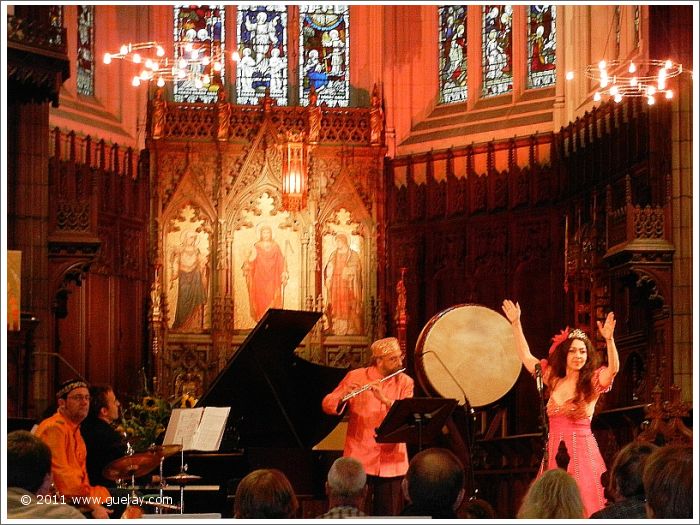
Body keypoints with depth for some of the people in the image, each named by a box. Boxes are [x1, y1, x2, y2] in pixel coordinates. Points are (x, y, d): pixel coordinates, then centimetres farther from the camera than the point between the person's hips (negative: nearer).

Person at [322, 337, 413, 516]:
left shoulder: (405, 382, 4)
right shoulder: (355, 377, 1)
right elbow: (327, 405, -2)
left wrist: (384, 399, -26)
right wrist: (342, 395, -24)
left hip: (392, 463, 1)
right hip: (360, 461, -1)